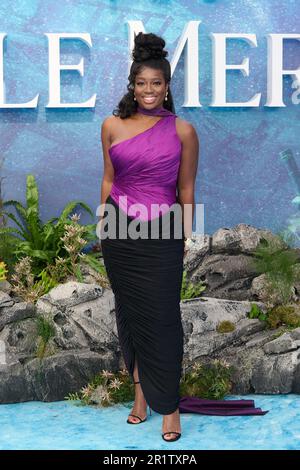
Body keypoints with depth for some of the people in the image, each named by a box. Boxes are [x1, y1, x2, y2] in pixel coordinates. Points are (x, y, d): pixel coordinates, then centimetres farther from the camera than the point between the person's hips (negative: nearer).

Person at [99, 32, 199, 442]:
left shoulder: (182, 131, -2)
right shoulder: (112, 126, 3)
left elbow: (186, 190, 2)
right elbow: (108, 179, 10)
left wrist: (186, 238, 2)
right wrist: (104, 227, 10)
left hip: (162, 235, -2)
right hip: (120, 234, 2)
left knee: (162, 319, 0)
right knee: (129, 312, 10)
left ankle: (169, 405, 10)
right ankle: (141, 390, 24)